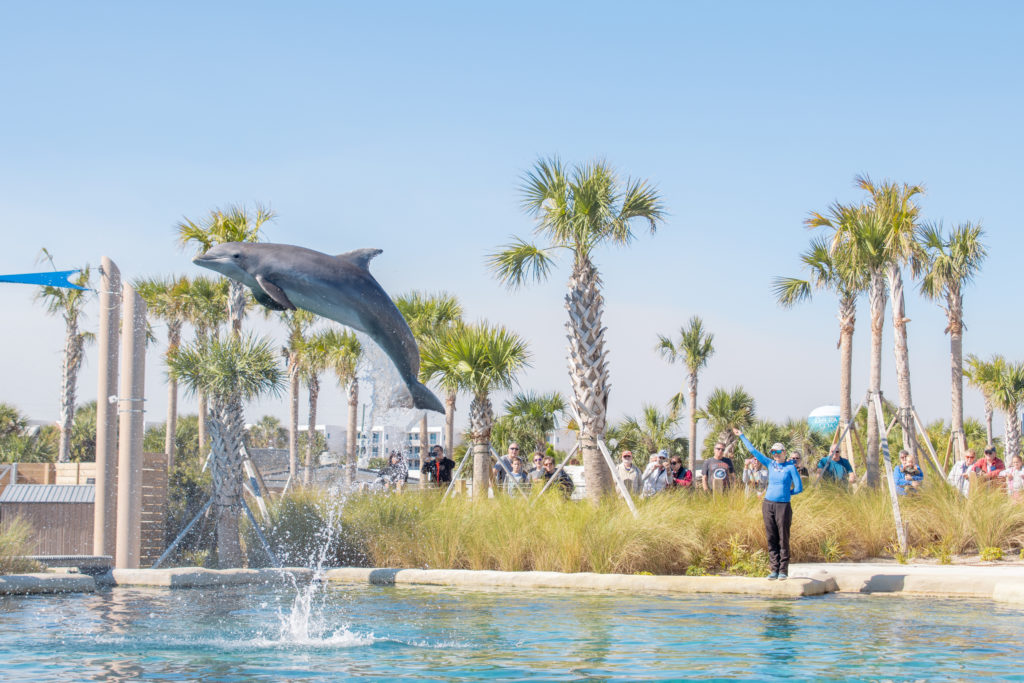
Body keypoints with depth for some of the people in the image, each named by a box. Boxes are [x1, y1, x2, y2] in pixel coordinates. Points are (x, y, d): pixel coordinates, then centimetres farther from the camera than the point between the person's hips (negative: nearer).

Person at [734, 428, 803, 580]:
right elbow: (753, 451, 17)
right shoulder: (770, 464, 11)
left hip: (783, 506, -4)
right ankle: (774, 570, 7)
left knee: (783, 539, -2)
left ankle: (783, 571, 1)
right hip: (768, 504, 4)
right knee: (771, 539, 3)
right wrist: (741, 436, 21)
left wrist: (786, 493, 9)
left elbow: (799, 488, 0)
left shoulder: (790, 467, 0)